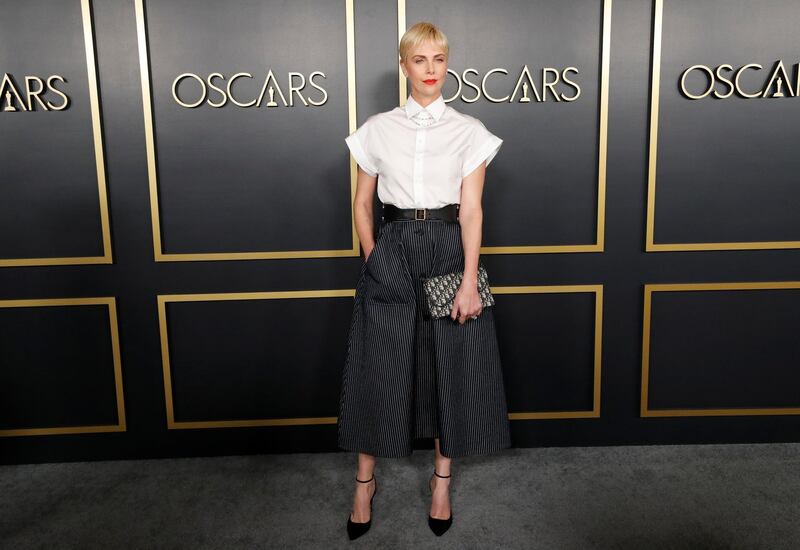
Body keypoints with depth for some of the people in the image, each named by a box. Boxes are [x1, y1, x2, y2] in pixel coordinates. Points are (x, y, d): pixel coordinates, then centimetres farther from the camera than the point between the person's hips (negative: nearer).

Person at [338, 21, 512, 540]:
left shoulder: (470, 131, 2)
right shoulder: (378, 129, 6)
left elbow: (471, 209, -6)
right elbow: (362, 203, 10)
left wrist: (469, 280, -13)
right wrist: (373, 258, 1)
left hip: (449, 251, 0)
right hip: (391, 250, 1)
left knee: (450, 367, 6)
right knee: (379, 367, 5)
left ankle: (442, 481, 25)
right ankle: (365, 482, 22)